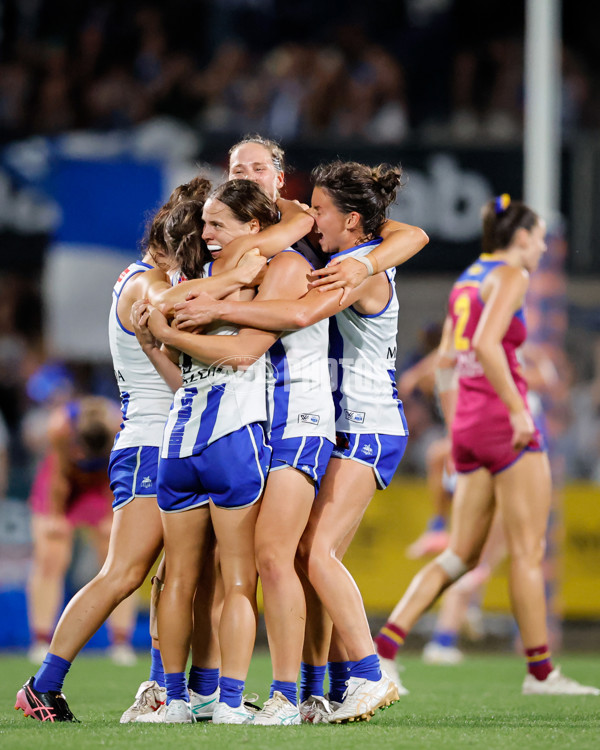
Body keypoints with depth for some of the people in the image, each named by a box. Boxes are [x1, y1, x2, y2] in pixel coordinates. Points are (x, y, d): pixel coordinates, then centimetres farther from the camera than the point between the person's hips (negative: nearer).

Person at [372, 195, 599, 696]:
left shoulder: (467, 280, 19)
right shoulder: (511, 276, -7)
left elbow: (445, 362, 20)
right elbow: (487, 344, -22)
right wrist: (517, 409, -21)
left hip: (469, 422, 8)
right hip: (502, 420, -8)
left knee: (461, 556, 7)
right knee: (528, 551, -2)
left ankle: (384, 646, -5)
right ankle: (540, 672, 2)